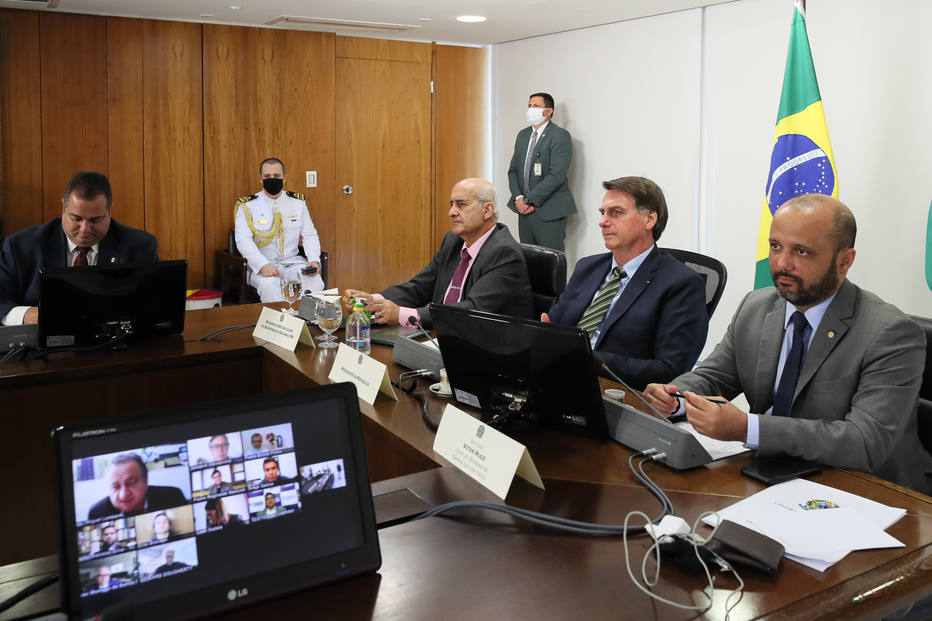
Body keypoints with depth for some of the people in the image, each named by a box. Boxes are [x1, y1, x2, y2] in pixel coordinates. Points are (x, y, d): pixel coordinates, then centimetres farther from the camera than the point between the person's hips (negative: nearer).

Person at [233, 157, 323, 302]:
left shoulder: (298, 202, 11)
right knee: (269, 285, -35)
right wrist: (263, 265, -27)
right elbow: (243, 240, -10)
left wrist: (314, 260, -10)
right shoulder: (247, 205, 0)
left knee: (315, 281, -28)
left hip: (293, 261, 3)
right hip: (260, 266, -2)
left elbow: (309, 235, 10)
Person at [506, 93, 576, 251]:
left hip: (549, 211, -7)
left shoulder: (560, 136, -7)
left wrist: (530, 200, -16)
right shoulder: (523, 135, 16)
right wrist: (518, 198, -3)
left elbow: (556, 175, -16)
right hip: (525, 209, 7)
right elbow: (513, 170, 15)